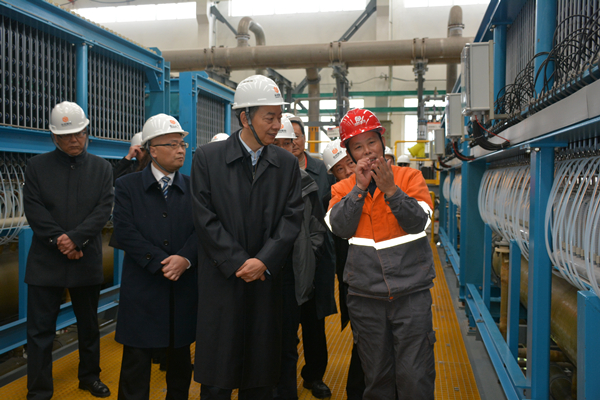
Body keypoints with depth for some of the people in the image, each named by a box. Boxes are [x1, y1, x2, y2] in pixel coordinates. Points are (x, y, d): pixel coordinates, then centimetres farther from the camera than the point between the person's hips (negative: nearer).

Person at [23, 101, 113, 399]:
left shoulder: (102, 168, 4)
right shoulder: (37, 166, 3)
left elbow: (104, 210, -5)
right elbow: (34, 209, -4)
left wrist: (74, 238, -16)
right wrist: (59, 241, -14)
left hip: (87, 260, 1)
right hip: (46, 261, -1)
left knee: (89, 326, 14)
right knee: (40, 330, 3)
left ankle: (90, 376, 32)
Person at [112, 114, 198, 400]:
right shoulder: (127, 186, 2)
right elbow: (126, 233, -8)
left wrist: (185, 258, -19)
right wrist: (161, 263, -16)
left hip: (184, 289, 2)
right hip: (142, 288, -2)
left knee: (180, 359, 14)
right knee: (136, 361, 5)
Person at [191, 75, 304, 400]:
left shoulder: (287, 163, 6)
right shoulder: (208, 157, -2)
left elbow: (292, 217, 0)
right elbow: (205, 218, -6)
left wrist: (264, 261, -12)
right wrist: (239, 263, -11)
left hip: (266, 280, 2)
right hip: (222, 279, -2)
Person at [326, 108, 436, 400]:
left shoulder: (410, 177, 3)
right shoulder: (344, 188, 8)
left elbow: (418, 222, -9)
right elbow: (339, 227, -8)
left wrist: (390, 189, -18)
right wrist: (360, 187, -12)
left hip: (411, 291, -1)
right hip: (365, 296, 2)